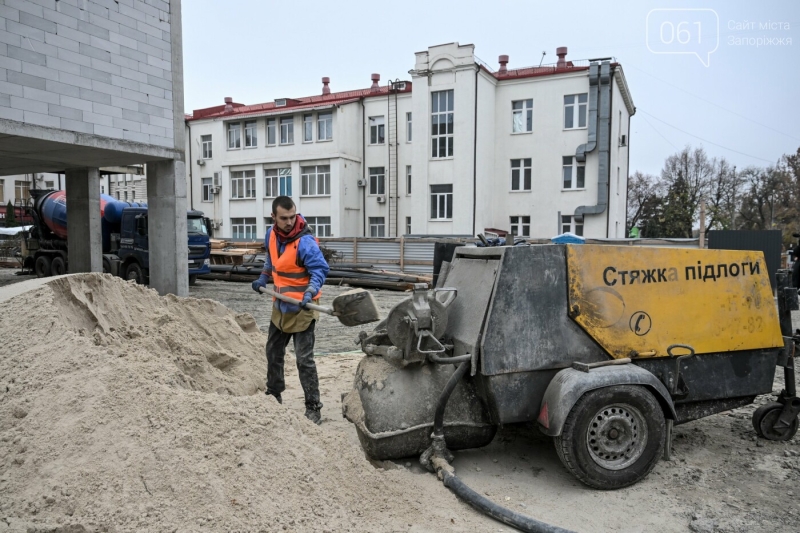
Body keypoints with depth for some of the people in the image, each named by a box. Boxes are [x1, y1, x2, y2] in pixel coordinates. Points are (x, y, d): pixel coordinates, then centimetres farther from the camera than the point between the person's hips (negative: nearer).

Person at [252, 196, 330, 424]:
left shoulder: (305, 241, -24)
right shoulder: (271, 235, 0)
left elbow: (319, 270, -25)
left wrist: (310, 293, -38)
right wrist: (263, 278, 16)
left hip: (301, 308, -8)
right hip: (280, 305, 8)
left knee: (304, 359, -8)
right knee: (273, 352, 20)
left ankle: (313, 408, 2)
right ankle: (273, 395, 40)